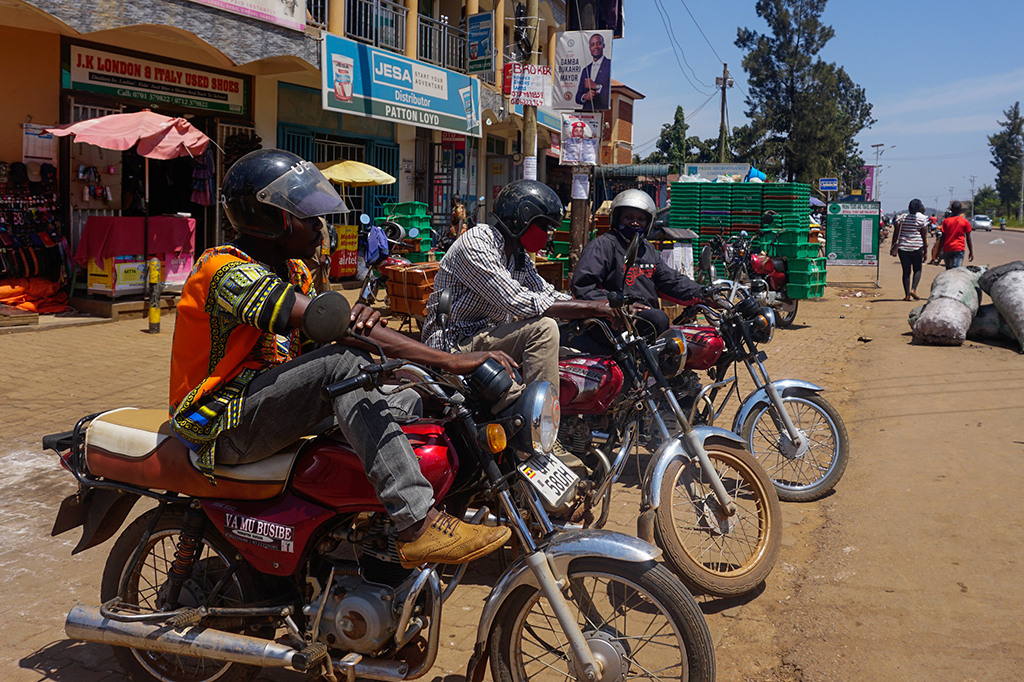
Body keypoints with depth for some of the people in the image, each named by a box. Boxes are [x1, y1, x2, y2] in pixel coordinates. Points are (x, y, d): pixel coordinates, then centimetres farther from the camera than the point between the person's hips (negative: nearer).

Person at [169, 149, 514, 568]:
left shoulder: (293, 271, 12)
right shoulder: (229, 270, -20)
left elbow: (350, 324, 2)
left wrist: (364, 317, -27)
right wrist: (449, 361, -35)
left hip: (272, 403, 9)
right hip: (222, 425, -9)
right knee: (343, 363, -32)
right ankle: (417, 525, -38)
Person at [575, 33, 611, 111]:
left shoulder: (611, 65, 1)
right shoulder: (585, 70, 19)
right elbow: (578, 98, 18)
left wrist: (596, 86, -7)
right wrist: (585, 96, -2)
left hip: (604, 112, -5)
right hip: (587, 113, 5)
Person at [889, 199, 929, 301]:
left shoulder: (902, 218, 5)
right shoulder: (922, 218, -2)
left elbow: (896, 234, 0)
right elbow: (924, 236, -2)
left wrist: (894, 246, 1)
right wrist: (925, 250, 3)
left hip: (902, 248, 2)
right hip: (917, 248, -2)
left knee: (906, 271, 5)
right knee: (917, 270, 13)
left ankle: (907, 295, 2)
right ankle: (913, 289, -7)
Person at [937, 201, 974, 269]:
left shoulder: (946, 221, 2)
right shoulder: (965, 222, 0)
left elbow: (943, 237, 0)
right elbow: (968, 238, 2)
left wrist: (939, 250, 6)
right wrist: (971, 252, 8)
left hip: (947, 249, 2)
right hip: (959, 249, -2)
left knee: (948, 270, 12)